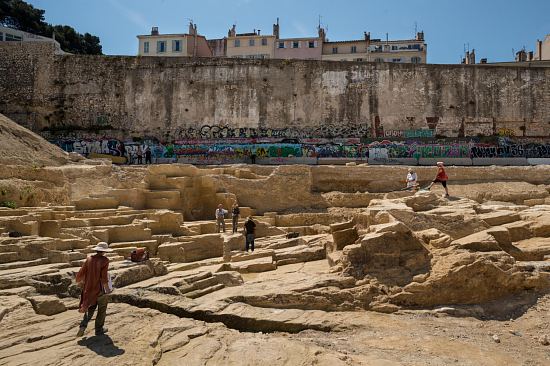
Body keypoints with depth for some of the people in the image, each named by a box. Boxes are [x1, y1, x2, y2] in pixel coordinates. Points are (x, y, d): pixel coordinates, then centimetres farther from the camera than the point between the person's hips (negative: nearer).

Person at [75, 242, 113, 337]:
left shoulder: (89, 259, -1)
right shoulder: (104, 260, -16)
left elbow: (80, 274, 2)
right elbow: (104, 277, -20)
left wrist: (79, 282, 22)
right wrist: (107, 289, -7)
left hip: (89, 289, 5)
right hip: (101, 289, -5)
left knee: (90, 308, 23)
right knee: (102, 309, 14)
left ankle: (83, 325, 6)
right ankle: (99, 330, 23)